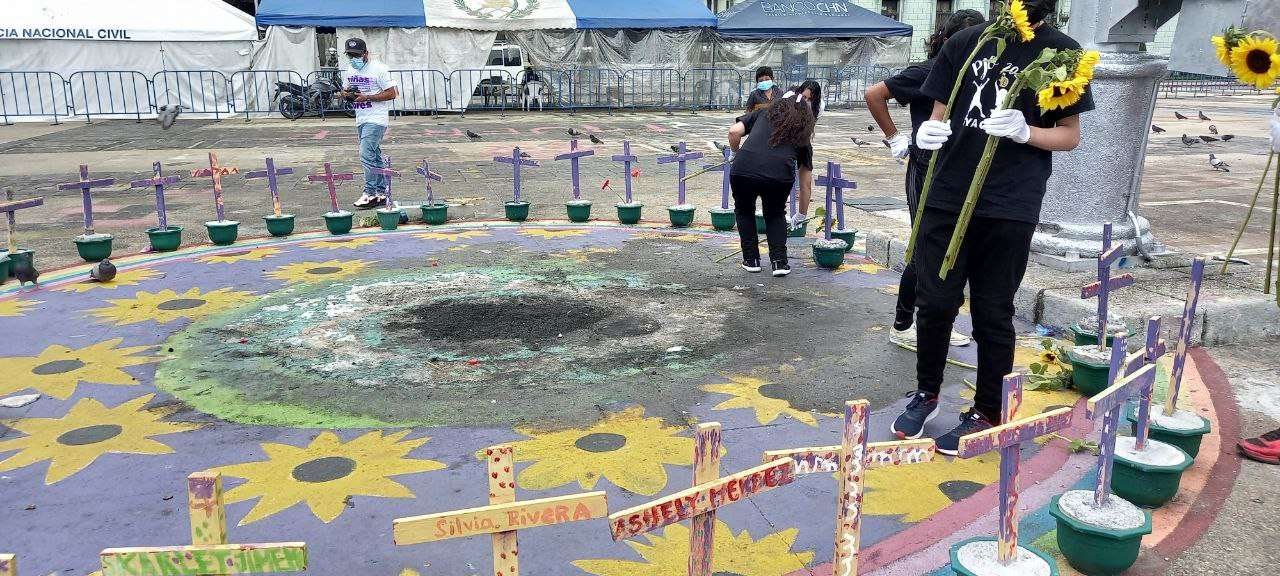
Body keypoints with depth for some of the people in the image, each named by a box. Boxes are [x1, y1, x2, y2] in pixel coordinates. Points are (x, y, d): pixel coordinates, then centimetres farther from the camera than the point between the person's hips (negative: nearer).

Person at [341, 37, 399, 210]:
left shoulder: (378, 69, -11)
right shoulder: (349, 72, 13)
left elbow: (392, 93, -13)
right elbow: (345, 90, 24)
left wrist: (367, 97, -18)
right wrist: (347, 94, -2)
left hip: (376, 119, -8)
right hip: (361, 120, 8)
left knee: (366, 155, -16)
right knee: (375, 156, 12)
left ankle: (370, 193, -12)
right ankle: (381, 193, 17)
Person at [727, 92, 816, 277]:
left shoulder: (764, 113, 26)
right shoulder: (803, 137, 26)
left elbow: (734, 132, 10)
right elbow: (806, 184, 29)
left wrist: (737, 155, 28)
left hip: (743, 169, 0)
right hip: (780, 175, 0)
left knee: (744, 211, 29)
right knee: (776, 214, 29)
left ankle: (751, 260, 28)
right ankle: (779, 262, 18)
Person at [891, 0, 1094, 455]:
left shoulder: (1061, 52, 2)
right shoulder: (965, 42, 9)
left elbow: (1070, 136, 4)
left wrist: (1024, 131, -16)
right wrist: (928, 131, -11)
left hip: (1009, 209, -2)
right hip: (947, 197, 2)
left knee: (993, 313, 6)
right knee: (934, 303, 6)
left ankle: (986, 414, 21)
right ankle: (926, 394, 27)